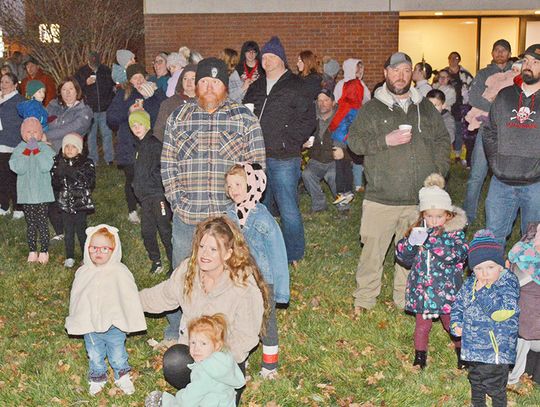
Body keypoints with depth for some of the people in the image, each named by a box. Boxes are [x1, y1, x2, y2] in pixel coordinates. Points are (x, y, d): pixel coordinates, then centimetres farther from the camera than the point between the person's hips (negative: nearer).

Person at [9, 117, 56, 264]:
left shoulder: (45, 148, -2)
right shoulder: (19, 149, 1)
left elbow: (46, 167, -16)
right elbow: (18, 169, -12)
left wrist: (36, 150, -17)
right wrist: (27, 151, -17)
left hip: (42, 193, -2)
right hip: (26, 193, 2)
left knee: (42, 222, -1)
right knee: (30, 223, 10)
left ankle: (44, 251, 9)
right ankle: (32, 251, 20)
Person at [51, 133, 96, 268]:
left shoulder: (86, 163, -4)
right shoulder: (58, 163, 4)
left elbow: (90, 183, -17)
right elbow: (55, 184, 0)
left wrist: (70, 172, -22)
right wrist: (59, 174, -21)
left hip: (81, 202, -3)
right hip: (65, 203, 3)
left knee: (81, 229, 1)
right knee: (68, 230, 9)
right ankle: (70, 258, 22)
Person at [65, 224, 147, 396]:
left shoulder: (120, 272, -13)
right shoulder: (83, 273, -4)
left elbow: (130, 298, -8)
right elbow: (75, 299, 8)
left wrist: (131, 323, -6)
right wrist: (76, 321, 11)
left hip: (115, 325, -2)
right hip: (90, 325, 3)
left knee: (118, 355, 14)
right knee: (94, 356, 19)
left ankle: (122, 377, 38)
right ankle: (97, 379, 42)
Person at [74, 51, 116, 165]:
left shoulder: (106, 71, 4)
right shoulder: (81, 72, 1)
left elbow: (114, 86, 15)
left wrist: (110, 102, 6)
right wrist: (86, 83, -15)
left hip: (105, 109, 1)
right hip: (89, 109, -1)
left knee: (107, 134, 2)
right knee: (91, 135, 4)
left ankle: (109, 158, 10)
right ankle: (93, 159, 11)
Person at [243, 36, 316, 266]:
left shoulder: (295, 87, -4)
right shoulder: (255, 88, 14)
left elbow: (309, 119, -8)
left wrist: (290, 141, -13)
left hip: (283, 158, -6)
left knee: (288, 210, -3)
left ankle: (294, 255, 13)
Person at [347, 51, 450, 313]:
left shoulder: (426, 108, 13)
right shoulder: (372, 109, 4)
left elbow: (442, 140, 16)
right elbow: (354, 141, -3)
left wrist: (438, 173, 3)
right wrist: (386, 140, -16)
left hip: (420, 198, 3)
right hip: (381, 197, -3)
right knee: (372, 250, -1)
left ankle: (406, 299, 26)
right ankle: (364, 298, 15)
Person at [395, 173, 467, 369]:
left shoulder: (455, 233, -9)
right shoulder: (417, 231, 0)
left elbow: (459, 253, -26)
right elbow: (401, 256, -1)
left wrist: (432, 242, -32)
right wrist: (411, 242, -22)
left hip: (447, 290, -2)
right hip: (421, 289, 2)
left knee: (452, 324, 14)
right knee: (422, 325, 11)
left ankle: (461, 351, 38)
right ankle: (420, 356, 29)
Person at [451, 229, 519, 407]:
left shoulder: (508, 283, -18)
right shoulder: (470, 284, 0)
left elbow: (502, 311, -31)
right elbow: (458, 305, 13)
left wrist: (483, 292, -28)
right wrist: (456, 324, -2)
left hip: (497, 350, -6)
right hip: (472, 346, 6)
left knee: (495, 387, 8)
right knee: (475, 380, 26)